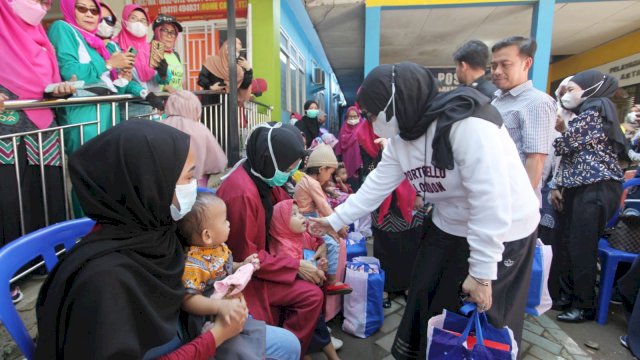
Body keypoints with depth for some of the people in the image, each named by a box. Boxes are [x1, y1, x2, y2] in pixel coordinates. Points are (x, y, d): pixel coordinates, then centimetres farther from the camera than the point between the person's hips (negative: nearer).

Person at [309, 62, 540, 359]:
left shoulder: (466, 123, -30)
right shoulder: (400, 138, -4)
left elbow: (492, 200, -31)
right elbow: (377, 185, 0)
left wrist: (481, 272, -27)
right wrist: (335, 219, 0)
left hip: (503, 232, -6)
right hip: (448, 227, 7)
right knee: (424, 300, 14)